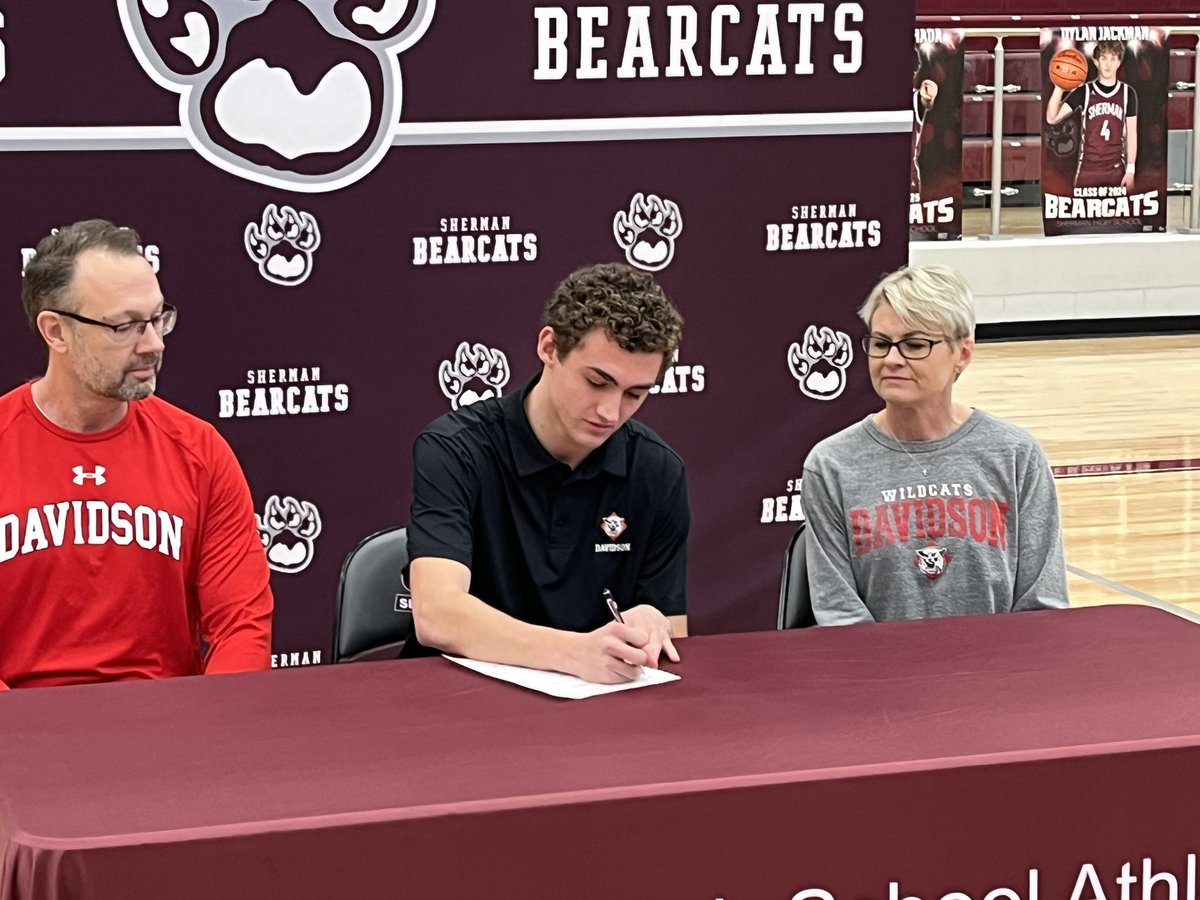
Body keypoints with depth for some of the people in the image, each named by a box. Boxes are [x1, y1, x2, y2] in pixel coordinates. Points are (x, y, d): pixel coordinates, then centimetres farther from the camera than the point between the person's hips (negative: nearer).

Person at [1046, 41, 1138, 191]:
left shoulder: (1128, 93, 3)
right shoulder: (1083, 92, -1)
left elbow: (1131, 133, 6)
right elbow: (1052, 118, -8)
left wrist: (1131, 170, 1)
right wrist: (1059, 87, -21)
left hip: (1116, 170, 1)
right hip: (1087, 170, -1)